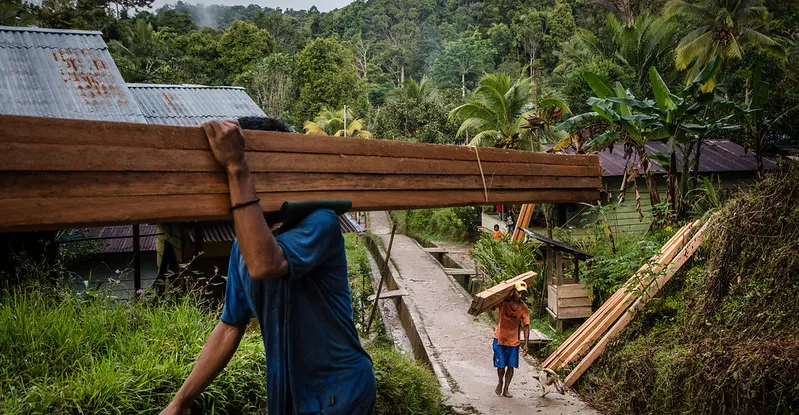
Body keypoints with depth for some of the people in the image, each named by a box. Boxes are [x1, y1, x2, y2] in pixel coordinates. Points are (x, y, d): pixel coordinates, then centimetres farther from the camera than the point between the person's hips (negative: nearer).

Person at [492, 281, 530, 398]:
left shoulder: (524, 308, -9)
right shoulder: (503, 302, -13)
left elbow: (526, 326, -5)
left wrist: (525, 344, -10)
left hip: (513, 341, 2)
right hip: (500, 339, -2)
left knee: (511, 366, 6)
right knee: (501, 365, 1)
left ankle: (505, 389, 22)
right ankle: (500, 382, 31)